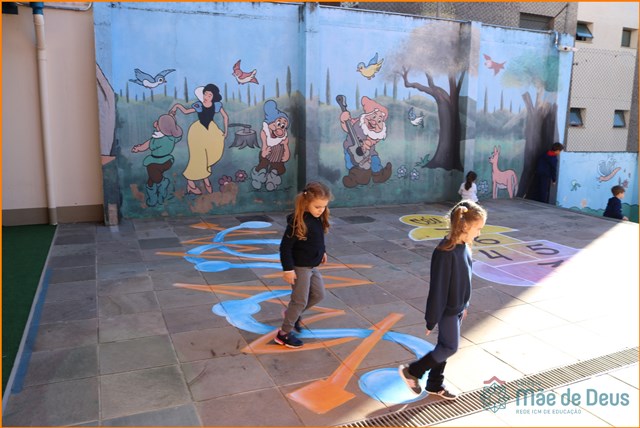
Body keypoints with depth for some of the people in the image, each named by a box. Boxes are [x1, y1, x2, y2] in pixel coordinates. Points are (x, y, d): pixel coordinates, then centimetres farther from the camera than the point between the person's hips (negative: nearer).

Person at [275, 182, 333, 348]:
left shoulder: (319, 218, -1)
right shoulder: (297, 221, -26)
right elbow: (285, 246, -23)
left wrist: (321, 252, 23)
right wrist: (288, 269, -22)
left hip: (312, 266, 8)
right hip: (299, 267, -8)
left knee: (318, 295, 18)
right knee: (300, 300, 1)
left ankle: (292, 314, 38)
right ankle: (284, 333, 17)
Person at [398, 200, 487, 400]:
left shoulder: (464, 246, -1)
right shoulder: (445, 252, -29)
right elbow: (437, 287, -23)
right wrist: (432, 319, -17)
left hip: (458, 307, 8)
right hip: (447, 310, -8)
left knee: (445, 346, 17)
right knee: (449, 347, 2)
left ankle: (435, 384, 33)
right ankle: (411, 371, 18)